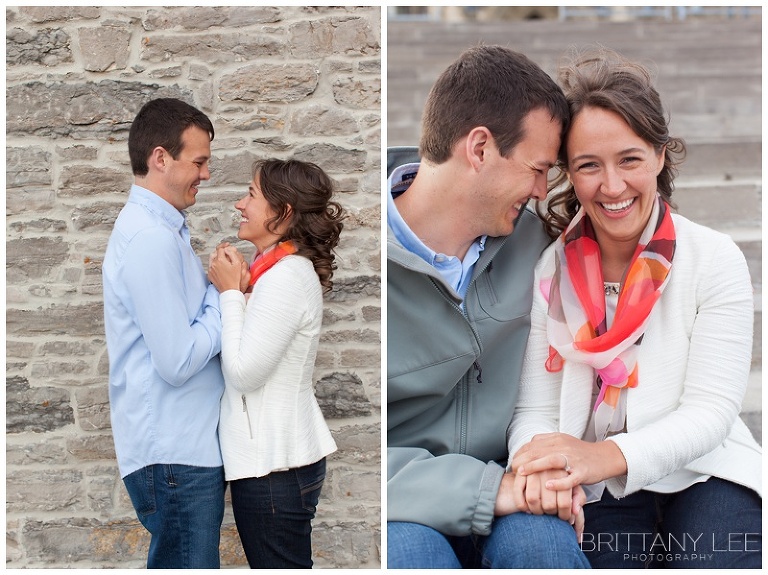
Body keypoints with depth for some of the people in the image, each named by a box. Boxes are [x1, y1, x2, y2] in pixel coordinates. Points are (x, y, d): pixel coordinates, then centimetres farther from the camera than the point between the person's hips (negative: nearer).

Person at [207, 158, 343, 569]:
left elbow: (243, 372, -21)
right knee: (290, 565, 17)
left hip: (274, 463, -10)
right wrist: (237, 287, 0)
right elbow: (244, 356, 13)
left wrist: (230, 292, -13)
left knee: (280, 565, 0)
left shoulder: (286, 277, -19)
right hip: (274, 454, 10)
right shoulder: (284, 270, 12)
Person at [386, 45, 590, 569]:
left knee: (540, 538, -28)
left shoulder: (530, 235, 2)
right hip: (408, 513, -3)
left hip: (500, 483, 4)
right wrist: (488, 490, -25)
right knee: (408, 548, -35)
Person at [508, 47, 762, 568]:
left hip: (701, 473, -1)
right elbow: (535, 407, -8)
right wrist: (543, 464, -34)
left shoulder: (715, 260, -8)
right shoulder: (548, 271, -6)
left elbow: (711, 409, -14)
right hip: (597, 492, 1)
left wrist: (609, 454, -33)